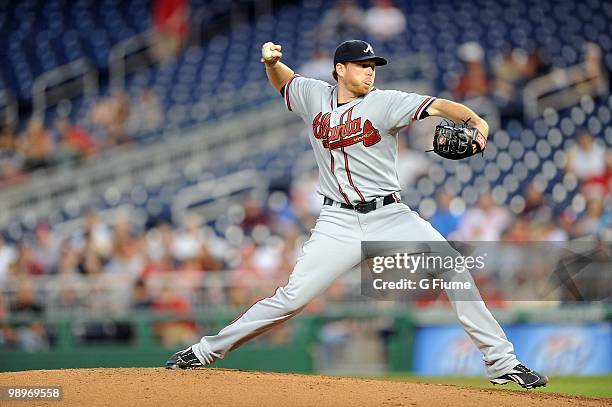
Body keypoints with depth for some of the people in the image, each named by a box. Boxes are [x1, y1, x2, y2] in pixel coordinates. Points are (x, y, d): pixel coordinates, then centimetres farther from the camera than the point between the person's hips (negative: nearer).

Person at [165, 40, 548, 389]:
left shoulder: (384, 102, -4)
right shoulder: (314, 96, 6)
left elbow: (436, 106, -19)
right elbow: (284, 81, 27)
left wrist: (475, 120, -38)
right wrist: (272, 61, 4)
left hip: (391, 216, 0)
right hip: (340, 223, 1)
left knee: (453, 269, -15)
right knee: (291, 298, -6)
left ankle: (501, 362, -7)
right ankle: (207, 351, 7)